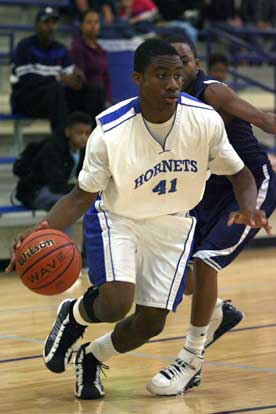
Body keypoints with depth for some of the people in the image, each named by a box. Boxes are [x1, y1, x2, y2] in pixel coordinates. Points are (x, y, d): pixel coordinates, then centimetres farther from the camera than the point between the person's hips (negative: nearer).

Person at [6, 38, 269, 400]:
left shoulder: (205, 120, -20)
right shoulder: (110, 132, -25)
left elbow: (239, 174, -5)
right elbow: (83, 195, -15)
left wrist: (248, 209, -28)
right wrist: (44, 230, -33)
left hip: (173, 224, 3)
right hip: (117, 219, -3)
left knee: (151, 323, 1)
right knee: (116, 304, -26)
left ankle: (91, 358, 32)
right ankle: (73, 315, 12)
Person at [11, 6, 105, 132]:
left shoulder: (60, 49, 12)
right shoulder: (25, 46, -8)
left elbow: (70, 78, 4)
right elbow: (26, 79, -19)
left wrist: (76, 78, -22)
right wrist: (59, 79, -25)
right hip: (25, 97, -7)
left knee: (93, 91, -10)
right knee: (56, 89, -36)